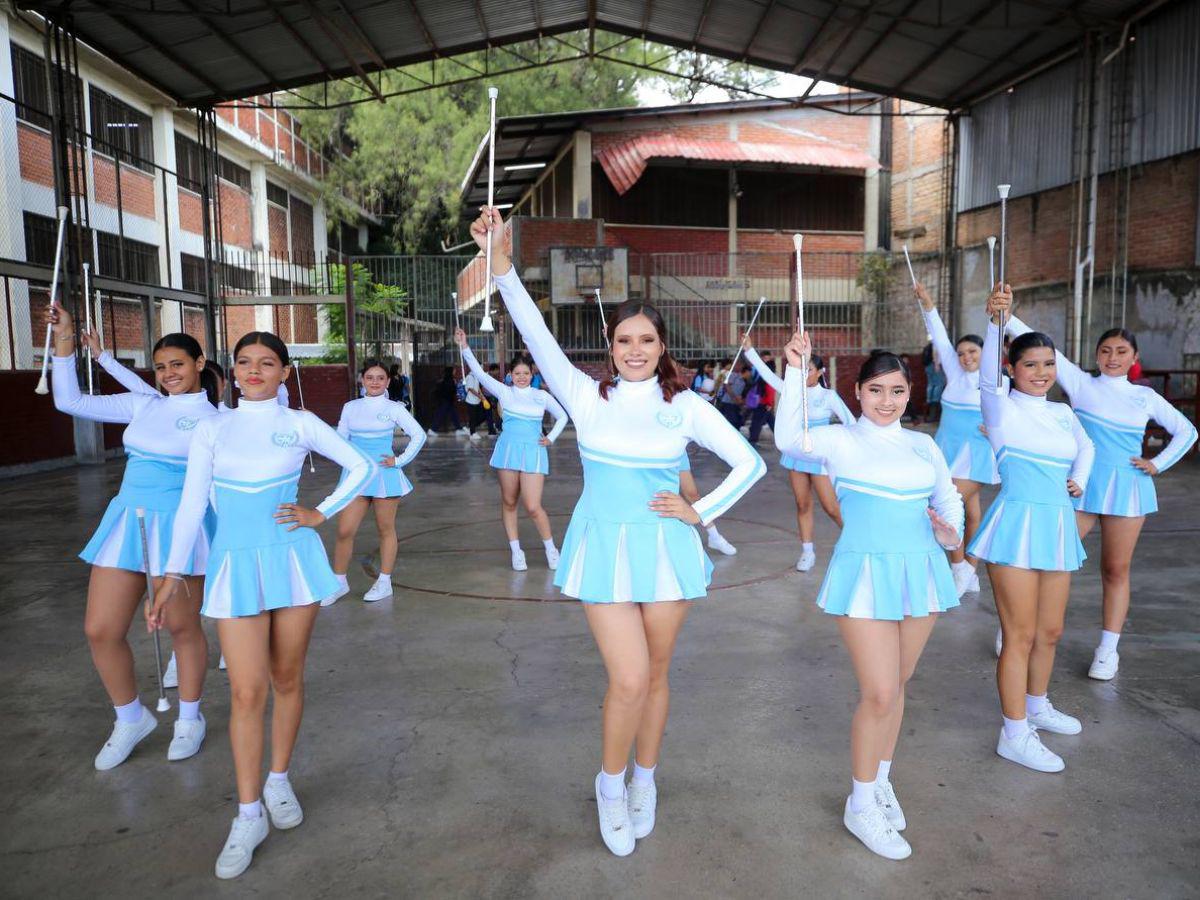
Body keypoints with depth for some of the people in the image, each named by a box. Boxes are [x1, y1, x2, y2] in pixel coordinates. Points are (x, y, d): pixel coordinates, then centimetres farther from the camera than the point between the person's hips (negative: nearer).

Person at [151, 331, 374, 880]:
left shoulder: (300, 424, 3)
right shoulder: (211, 429, 6)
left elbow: (362, 468, 7)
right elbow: (192, 504, 4)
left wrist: (322, 513, -2)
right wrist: (172, 575, 0)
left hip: (292, 559, 0)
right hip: (236, 565, 0)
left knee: (287, 680, 10)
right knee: (246, 692, -4)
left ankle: (279, 781, 30)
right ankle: (248, 814, 9)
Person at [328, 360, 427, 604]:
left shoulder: (394, 408, -1)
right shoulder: (350, 407, 8)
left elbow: (418, 435, -2)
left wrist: (400, 460, -6)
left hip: (384, 473, -3)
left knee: (386, 529, 7)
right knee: (344, 531, -2)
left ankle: (384, 582, 19)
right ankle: (339, 582, 14)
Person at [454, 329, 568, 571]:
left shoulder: (542, 396, 5)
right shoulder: (504, 392, 3)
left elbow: (562, 417, 18)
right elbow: (479, 372, -7)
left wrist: (551, 438, 6)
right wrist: (464, 347, -16)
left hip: (533, 452, -1)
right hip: (508, 449, 1)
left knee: (533, 507, -7)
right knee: (509, 503, 8)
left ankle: (551, 549, 13)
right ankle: (516, 552, 21)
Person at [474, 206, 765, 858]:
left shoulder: (685, 405, 1)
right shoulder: (587, 396, -1)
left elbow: (749, 464, 6)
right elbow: (537, 335, -15)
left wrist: (700, 512, -2)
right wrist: (501, 265, -26)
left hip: (665, 547, 2)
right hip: (605, 546, -1)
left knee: (655, 675, 13)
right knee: (629, 680, -8)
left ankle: (644, 781, 37)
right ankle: (610, 783, 21)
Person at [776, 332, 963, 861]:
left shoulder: (924, 446, 10)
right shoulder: (841, 440, -5)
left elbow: (949, 497, 19)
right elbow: (789, 439, -24)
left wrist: (951, 530, -1)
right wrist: (796, 371, -30)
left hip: (921, 573, 5)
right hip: (865, 574, -5)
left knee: (897, 686, 15)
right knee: (879, 694, -6)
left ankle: (881, 782, 35)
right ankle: (861, 806, 14)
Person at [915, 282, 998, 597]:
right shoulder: (955, 372, 5)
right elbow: (940, 339, 1)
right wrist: (927, 304, -5)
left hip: (975, 452, -4)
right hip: (949, 448, 4)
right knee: (971, 511, 11)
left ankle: (961, 568, 2)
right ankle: (970, 576, 17)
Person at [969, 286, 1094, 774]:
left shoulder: (1062, 412, 11)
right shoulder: (1001, 405, -7)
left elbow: (1085, 445, 30)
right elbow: (986, 374, -27)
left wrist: (1080, 479, 10)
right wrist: (995, 320, -41)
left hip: (1057, 527, 7)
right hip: (1016, 524, -6)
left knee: (1050, 632, 18)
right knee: (1019, 636, -2)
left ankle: (1038, 706, 39)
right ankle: (1014, 734, 9)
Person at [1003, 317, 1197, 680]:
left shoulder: (1146, 397, 8)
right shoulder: (1081, 384, 1)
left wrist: (1157, 465, 4)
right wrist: (1006, 319, -23)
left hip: (1126, 488, 2)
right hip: (1081, 485, -2)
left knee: (1116, 571, 8)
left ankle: (1108, 650, 18)